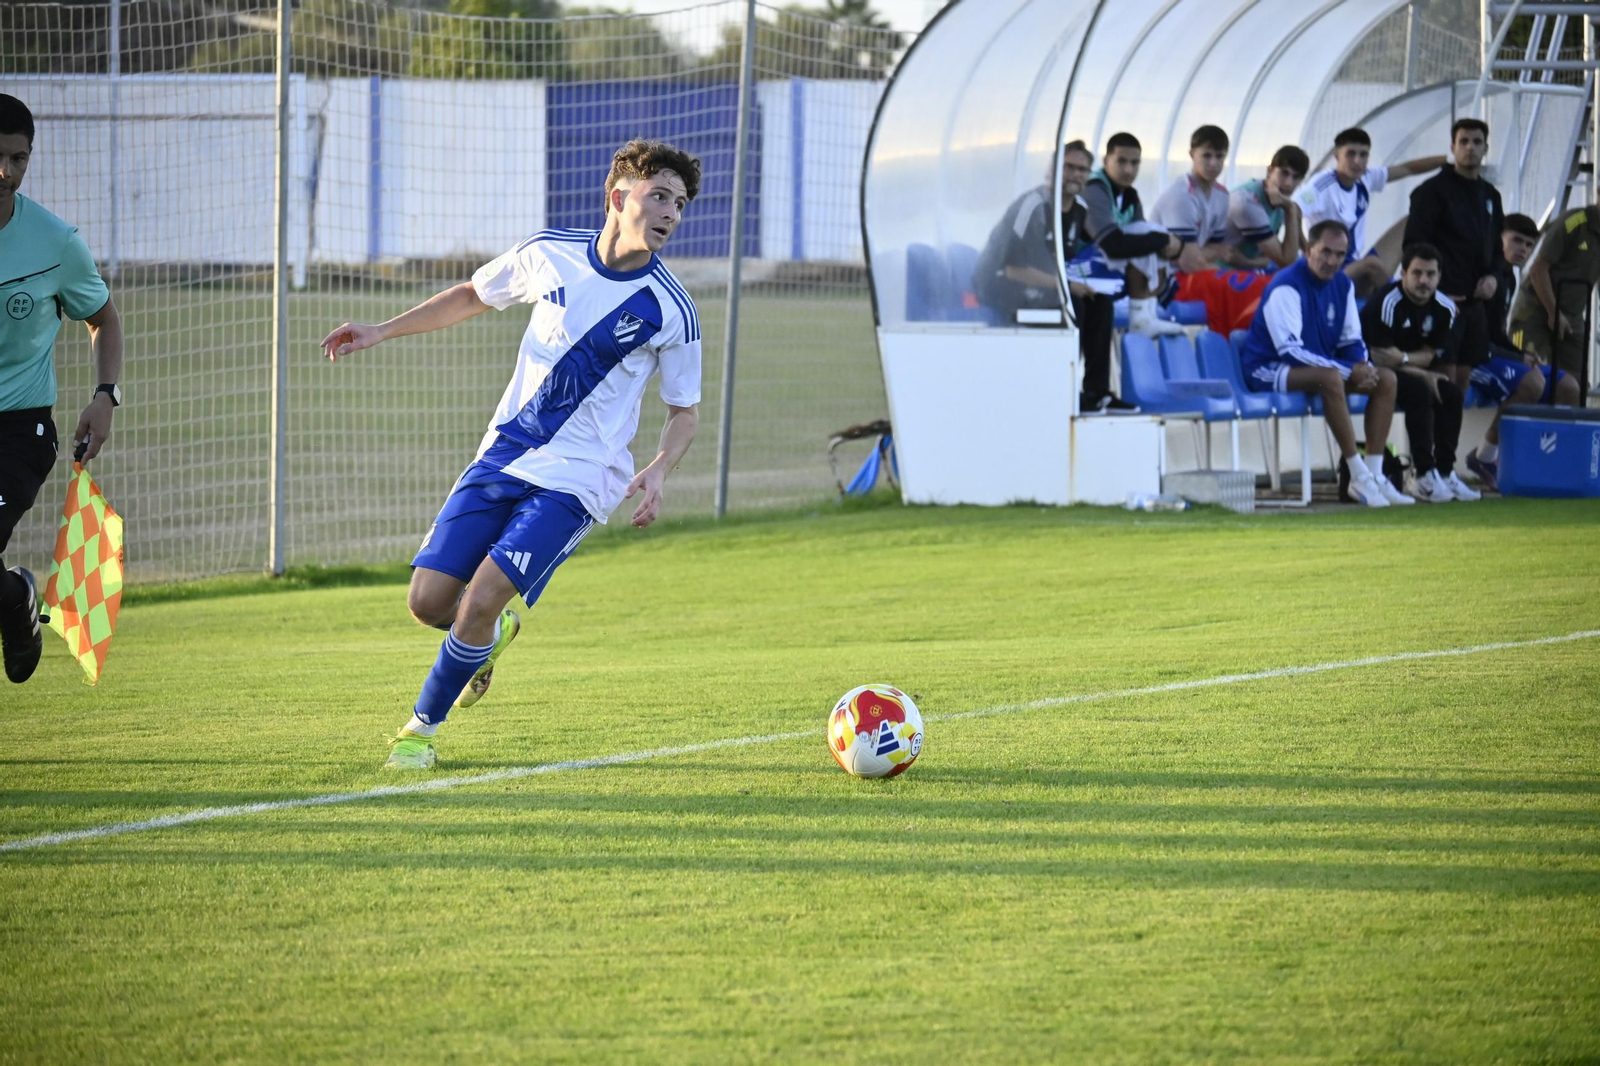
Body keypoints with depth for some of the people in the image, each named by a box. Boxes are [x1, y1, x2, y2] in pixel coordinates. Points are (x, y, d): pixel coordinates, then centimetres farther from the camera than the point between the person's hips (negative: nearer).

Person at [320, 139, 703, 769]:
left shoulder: (670, 310, -10)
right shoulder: (549, 254, -2)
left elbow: (684, 410, 3)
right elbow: (473, 296, 17)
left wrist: (658, 472, -17)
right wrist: (384, 331, 10)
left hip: (575, 479, -3)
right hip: (502, 455, 4)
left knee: (483, 597, -17)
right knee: (429, 600, -4)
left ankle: (423, 727, 5)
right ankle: (491, 636, 31)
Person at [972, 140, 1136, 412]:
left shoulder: (1080, 210, 4)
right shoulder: (1034, 205, -23)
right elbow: (1014, 269, -26)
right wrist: (1064, 284, -27)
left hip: (1042, 285, 9)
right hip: (1001, 287, -9)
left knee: (1099, 301, -6)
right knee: (1069, 304, -27)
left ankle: (1097, 392, -5)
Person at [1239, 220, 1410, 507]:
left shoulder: (1342, 284, 5)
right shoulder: (1286, 287, -20)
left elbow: (1351, 341, 12)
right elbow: (1289, 350, -27)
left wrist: (1363, 366, -14)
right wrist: (1350, 370, -28)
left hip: (1320, 364, 9)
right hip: (1269, 369, -9)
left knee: (1386, 379, -7)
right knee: (1330, 377, -37)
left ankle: (1375, 475, -12)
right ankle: (1359, 478, -32)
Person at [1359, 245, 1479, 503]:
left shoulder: (1444, 308, -1)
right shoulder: (1387, 303, -23)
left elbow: (1429, 355, 1)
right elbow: (1379, 357, -23)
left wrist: (1403, 358, -20)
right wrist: (1423, 375, -20)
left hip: (1413, 369, 8)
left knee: (1451, 392, -12)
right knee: (1420, 392, -30)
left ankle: (1445, 472, -10)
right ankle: (1425, 476, -28)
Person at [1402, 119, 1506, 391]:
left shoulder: (1490, 195, 17)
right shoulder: (1433, 191, -4)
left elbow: (1498, 245, 23)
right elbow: (1415, 245, -9)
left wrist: (1493, 276, 2)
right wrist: (1436, 294, -14)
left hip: (1476, 300, 7)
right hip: (1444, 297, -7)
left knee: (1464, 376, 7)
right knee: (1445, 376, -12)